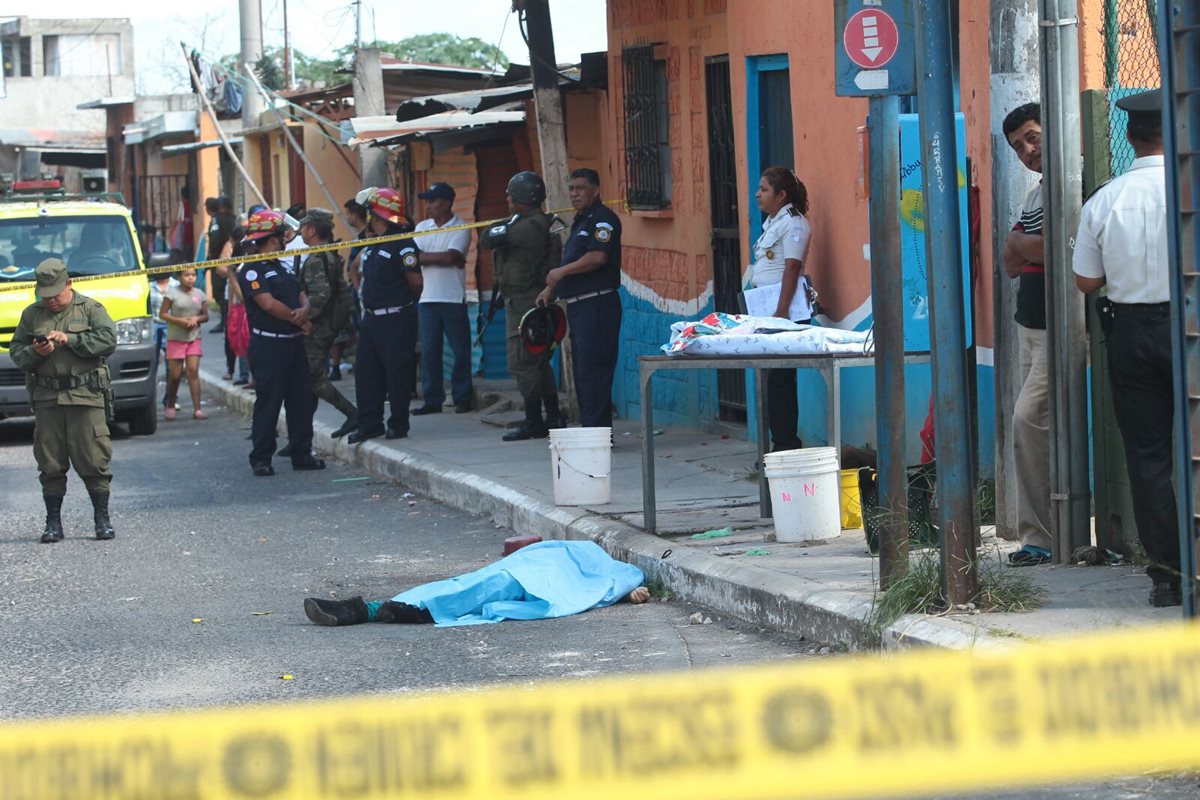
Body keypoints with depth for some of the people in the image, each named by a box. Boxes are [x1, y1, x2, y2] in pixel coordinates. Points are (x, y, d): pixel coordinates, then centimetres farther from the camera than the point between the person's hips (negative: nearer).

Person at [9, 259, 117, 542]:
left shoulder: (91, 309, 6)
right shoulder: (32, 314, 14)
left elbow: (108, 339, -8)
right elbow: (16, 351, 12)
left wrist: (70, 339, -14)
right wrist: (35, 353, -9)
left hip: (85, 397, -3)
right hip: (47, 399, 3)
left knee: (93, 460, -4)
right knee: (50, 464, 3)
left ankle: (102, 519, 6)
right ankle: (53, 523, 11)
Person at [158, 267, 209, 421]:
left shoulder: (199, 294, 8)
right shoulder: (172, 293, -4)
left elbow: (205, 315, 14)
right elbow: (162, 314, -4)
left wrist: (197, 318, -8)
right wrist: (180, 320, -16)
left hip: (194, 339, 2)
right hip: (176, 339, -2)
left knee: (193, 371, -7)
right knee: (175, 375, 1)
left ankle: (197, 408, -11)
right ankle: (170, 406, 19)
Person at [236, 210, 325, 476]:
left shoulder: (282, 269, 19)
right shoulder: (252, 270, -9)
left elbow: (302, 296, 15)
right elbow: (269, 304, -17)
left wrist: (304, 310, -10)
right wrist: (298, 319, -7)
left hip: (293, 342, 8)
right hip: (268, 344, -8)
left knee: (301, 399, 7)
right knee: (268, 401, -6)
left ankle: (302, 453, 14)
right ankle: (261, 458, -1)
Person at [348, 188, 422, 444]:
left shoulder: (402, 244, -14)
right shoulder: (370, 246, 14)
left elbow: (416, 282, -16)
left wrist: (404, 303, 0)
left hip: (396, 319, -9)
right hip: (372, 317, 9)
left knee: (397, 374, -1)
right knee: (365, 373, 8)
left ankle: (399, 424, 8)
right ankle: (369, 425, 14)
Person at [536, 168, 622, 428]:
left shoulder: (602, 218, -9)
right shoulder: (580, 221, 21)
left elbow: (597, 257, -22)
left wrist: (561, 272, -13)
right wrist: (551, 288, 21)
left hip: (597, 304, -10)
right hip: (578, 306, 10)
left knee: (593, 370, -12)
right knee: (581, 371, 11)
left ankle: (597, 430, -13)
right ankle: (588, 429, 15)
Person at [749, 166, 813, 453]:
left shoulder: (793, 223, -8)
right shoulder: (771, 223, 19)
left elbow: (791, 269, -15)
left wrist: (781, 312, -19)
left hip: (788, 311, -9)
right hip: (768, 311, 9)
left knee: (779, 378, -10)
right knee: (774, 378, 8)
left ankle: (786, 444, -8)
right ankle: (782, 443, 12)